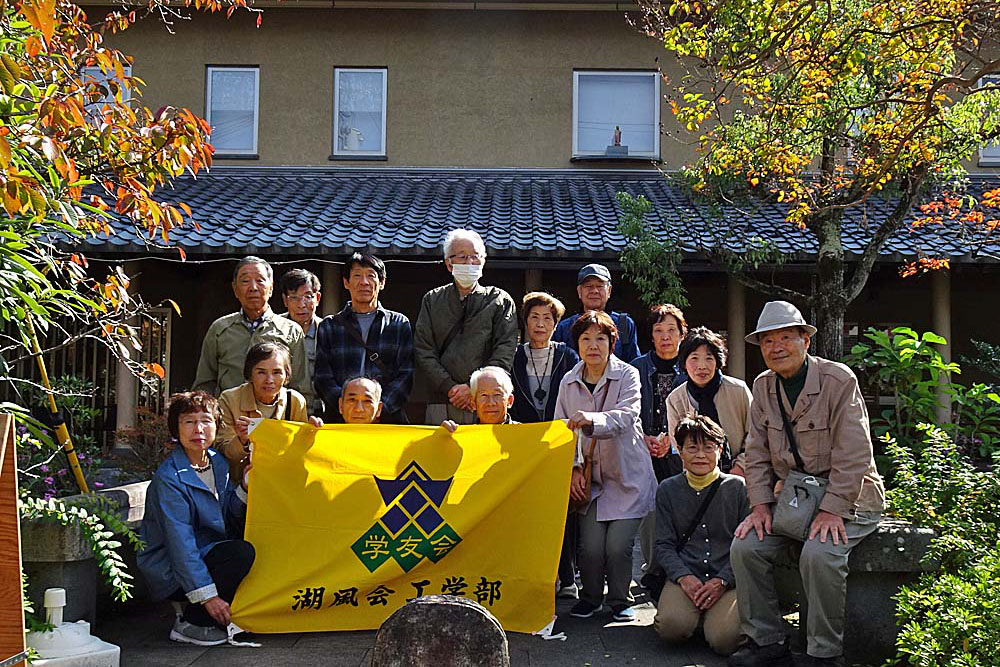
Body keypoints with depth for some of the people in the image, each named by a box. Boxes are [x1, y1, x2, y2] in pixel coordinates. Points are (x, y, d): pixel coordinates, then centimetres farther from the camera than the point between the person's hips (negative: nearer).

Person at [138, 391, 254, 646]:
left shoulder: (217, 462, 5)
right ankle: (191, 624, -13)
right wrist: (207, 595, -26)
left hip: (209, 554, 8)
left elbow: (230, 517, 8)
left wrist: (244, 488, -11)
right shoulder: (169, 478, -19)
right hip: (171, 572, -8)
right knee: (242, 553, -27)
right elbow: (180, 542, -23)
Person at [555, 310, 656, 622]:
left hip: (627, 476, -2)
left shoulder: (627, 375, -6)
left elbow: (626, 416, -23)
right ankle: (590, 597, 21)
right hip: (589, 477, 3)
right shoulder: (569, 382, 5)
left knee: (618, 545, -9)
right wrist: (572, 467, -8)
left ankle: (620, 600, 16)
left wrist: (590, 419, -42)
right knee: (591, 546, -6)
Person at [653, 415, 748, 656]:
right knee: (673, 627, -27)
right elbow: (664, 545, 7)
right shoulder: (668, 490, 10)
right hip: (685, 576, 1)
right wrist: (684, 577, -11)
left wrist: (722, 581, -11)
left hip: (729, 579, -1)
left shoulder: (738, 488, 4)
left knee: (724, 640, -25)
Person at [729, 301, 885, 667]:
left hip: (847, 499, -6)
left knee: (818, 553, -31)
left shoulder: (839, 380, -13)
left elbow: (854, 455, -17)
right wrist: (760, 504, -6)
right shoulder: (762, 386, 5)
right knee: (744, 546, -14)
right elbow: (757, 453, 7)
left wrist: (832, 510, -22)